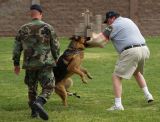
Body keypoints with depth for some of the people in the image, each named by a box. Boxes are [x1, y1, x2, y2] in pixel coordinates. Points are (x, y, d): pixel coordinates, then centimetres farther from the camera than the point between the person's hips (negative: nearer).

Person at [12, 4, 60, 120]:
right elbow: (56, 46, 1)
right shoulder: (48, 28, -4)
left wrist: (16, 64, 15)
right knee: (48, 88, -2)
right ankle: (39, 103, -29)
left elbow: (17, 48, 5)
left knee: (32, 88, 20)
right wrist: (56, 58, 19)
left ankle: (34, 111, 23)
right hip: (45, 64, -3)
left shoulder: (23, 29, 3)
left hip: (29, 64, 3)